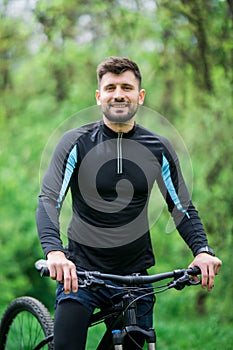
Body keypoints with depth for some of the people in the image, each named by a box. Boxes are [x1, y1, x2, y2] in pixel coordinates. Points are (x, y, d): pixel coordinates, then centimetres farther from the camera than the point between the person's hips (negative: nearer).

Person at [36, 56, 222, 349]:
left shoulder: (158, 149, 4)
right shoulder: (76, 143, -4)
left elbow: (182, 208, 9)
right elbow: (48, 201, -11)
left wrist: (202, 251, -11)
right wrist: (54, 252, -30)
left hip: (135, 274, 3)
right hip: (81, 270, -3)